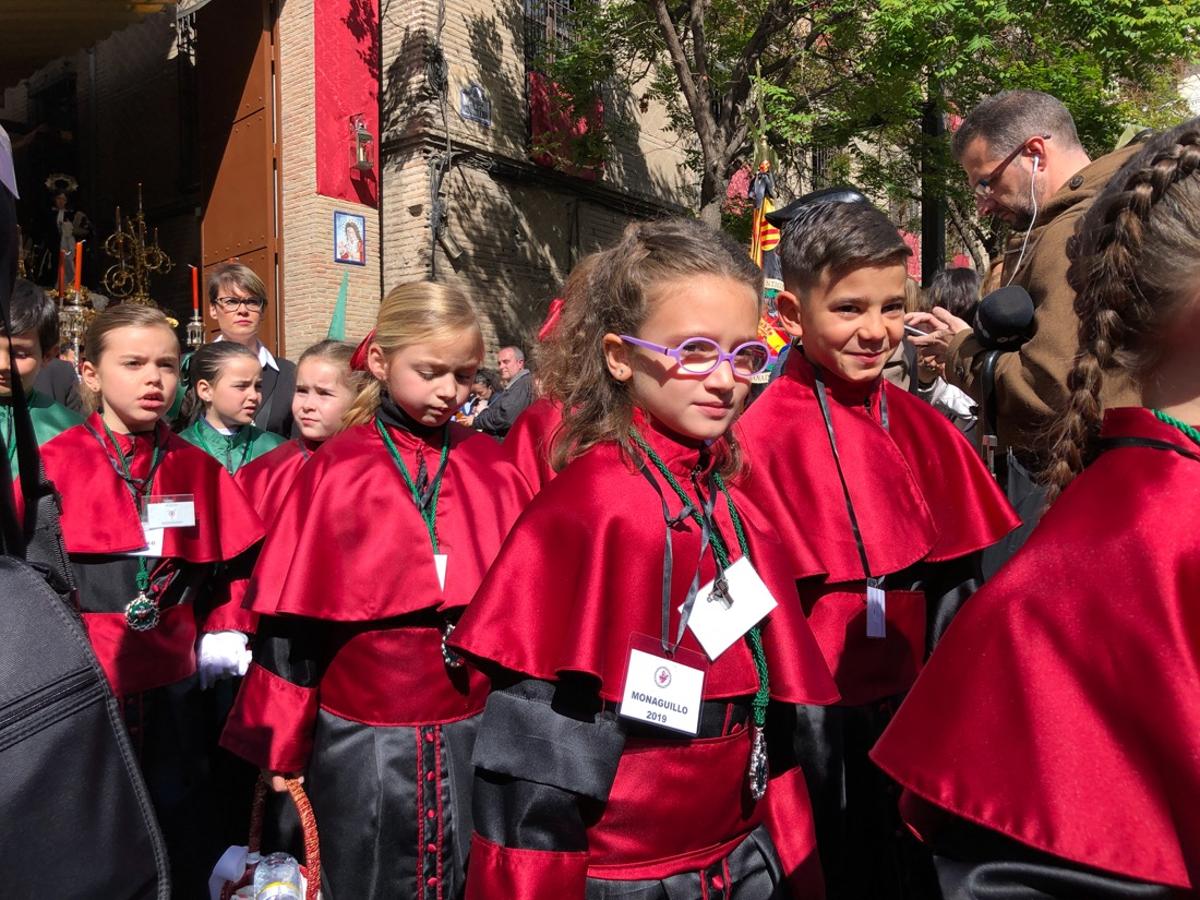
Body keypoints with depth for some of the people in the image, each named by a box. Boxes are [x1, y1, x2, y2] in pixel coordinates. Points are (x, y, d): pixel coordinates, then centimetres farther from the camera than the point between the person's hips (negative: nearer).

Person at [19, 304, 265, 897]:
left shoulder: (198, 469, 2)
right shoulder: (54, 465, -7)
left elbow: (228, 563, 9)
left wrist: (223, 634, -3)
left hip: (171, 682, 2)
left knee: (179, 822, 16)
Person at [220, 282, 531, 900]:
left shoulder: (490, 469, -1)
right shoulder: (337, 471, -6)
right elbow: (294, 618, -3)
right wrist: (280, 744, 0)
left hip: (474, 733, 2)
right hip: (363, 738, -1)